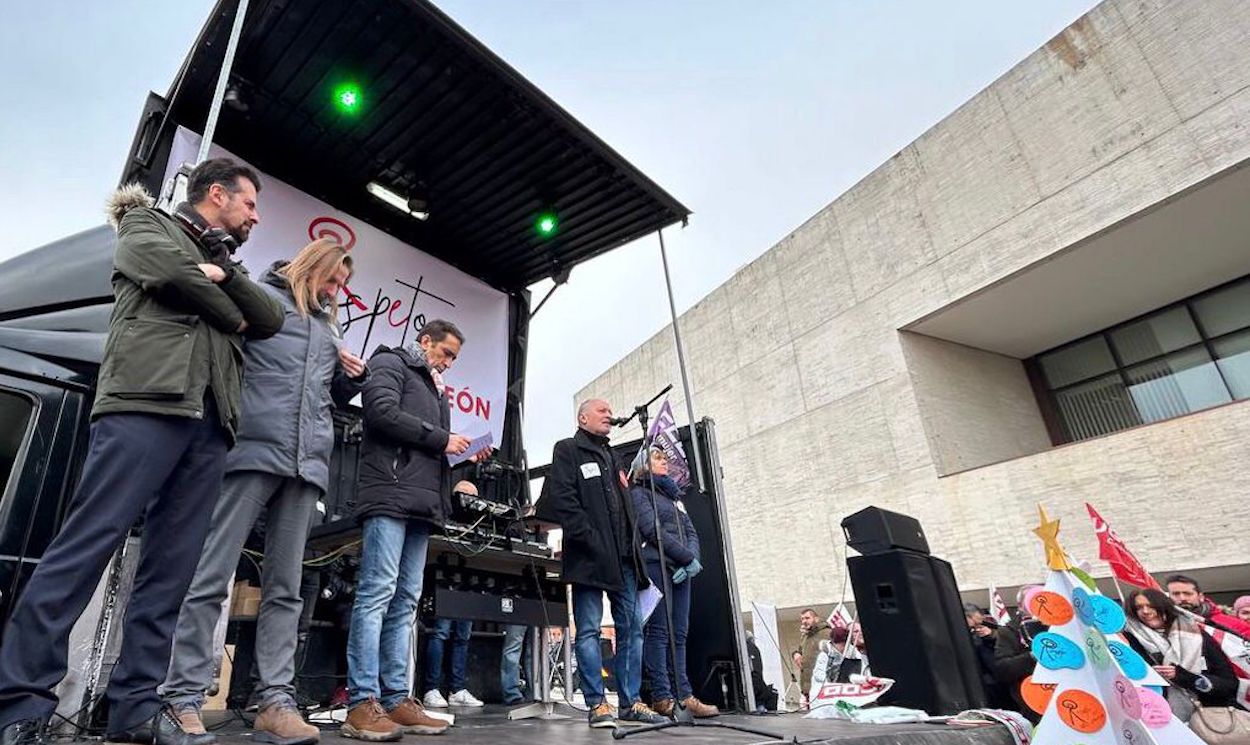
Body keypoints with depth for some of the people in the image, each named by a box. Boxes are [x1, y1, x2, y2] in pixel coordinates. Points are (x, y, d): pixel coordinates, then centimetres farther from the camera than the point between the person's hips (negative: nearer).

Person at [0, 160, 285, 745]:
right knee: (86, 545, -10)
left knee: (171, 569, 1)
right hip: (144, 404, -5)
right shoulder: (144, 224, 16)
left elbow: (270, 320, 16)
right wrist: (230, 315, 6)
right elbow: (171, 270, -6)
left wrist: (223, 273, 4)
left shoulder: (225, 262, 30)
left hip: (208, 424, 5)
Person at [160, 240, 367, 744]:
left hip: (307, 463, 6)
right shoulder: (261, 296, 8)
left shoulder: (329, 329, 25)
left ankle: (276, 701, 7)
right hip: (254, 450, -5)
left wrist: (355, 376, 10)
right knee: (211, 577, -2)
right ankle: (183, 695, 9)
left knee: (285, 588, 4)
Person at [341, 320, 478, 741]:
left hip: (422, 501, 9)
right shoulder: (390, 363, 5)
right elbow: (383, 413, -13)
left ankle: (396, 700, 8)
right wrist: (442, 440, -8)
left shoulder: (435, 389, 29)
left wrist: (463, 456, 10)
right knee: (377, 593, -10)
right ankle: (362, 704, -7)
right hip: (391, 493, -8)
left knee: (405, 601, 5)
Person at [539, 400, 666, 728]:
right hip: (590, 555, -7)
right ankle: (597, 704, 6)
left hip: (623, 558, 8)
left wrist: (634, 547, 12)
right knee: (589, 630, -2)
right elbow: (562, 498, -12)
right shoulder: (567, 450, 2)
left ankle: (630, 703, 14)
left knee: (631, 629, 7)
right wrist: (589, 540, -19)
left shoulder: (611, 458, 25)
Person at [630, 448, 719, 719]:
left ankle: (683, 695, 5)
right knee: (659, 631, -7)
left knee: (679, 633, 4)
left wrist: (692, 559, -4)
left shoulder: (674, 495, 26)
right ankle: (662, 698, -5)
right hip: (656, 566, -7)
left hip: (681, 569, 7)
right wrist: (688, 558, -10)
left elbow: (691, 532, 17)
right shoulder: (639, 492, 4)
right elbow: (652, 530, -10)